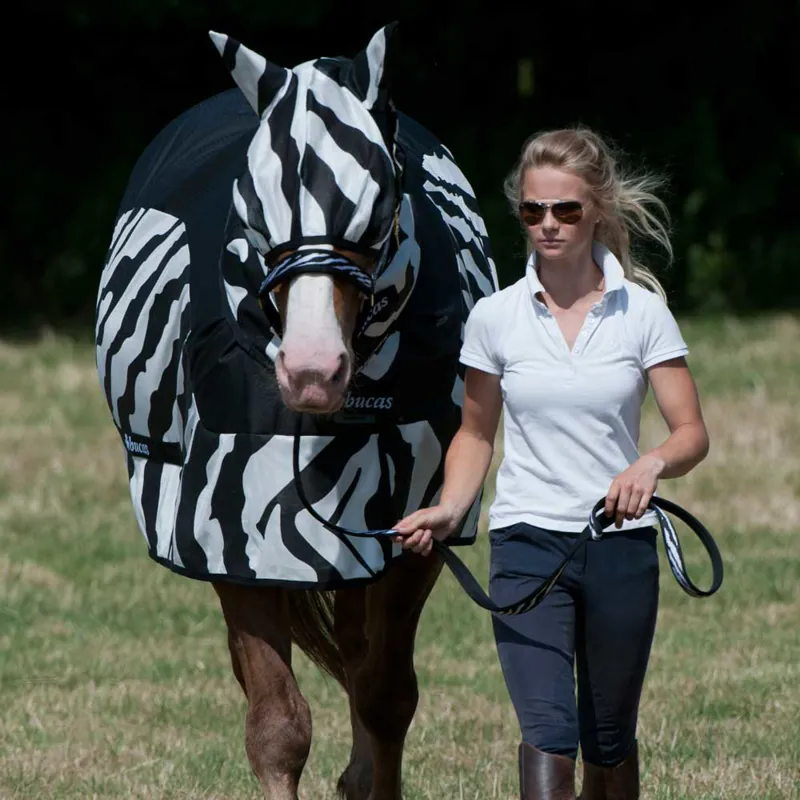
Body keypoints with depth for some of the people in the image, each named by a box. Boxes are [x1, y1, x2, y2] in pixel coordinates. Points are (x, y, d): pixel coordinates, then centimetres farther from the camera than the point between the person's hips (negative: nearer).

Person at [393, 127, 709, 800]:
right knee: (549, 734, -16)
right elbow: (475, 433, 14)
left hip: (622, 544, 1)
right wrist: (450, 510, -4)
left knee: (609, 741, 11)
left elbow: (692, 434, -2)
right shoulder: (495, 317, 2)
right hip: (527, 546, -1)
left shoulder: (643, 312, -1)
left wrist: (653, 463, -24)